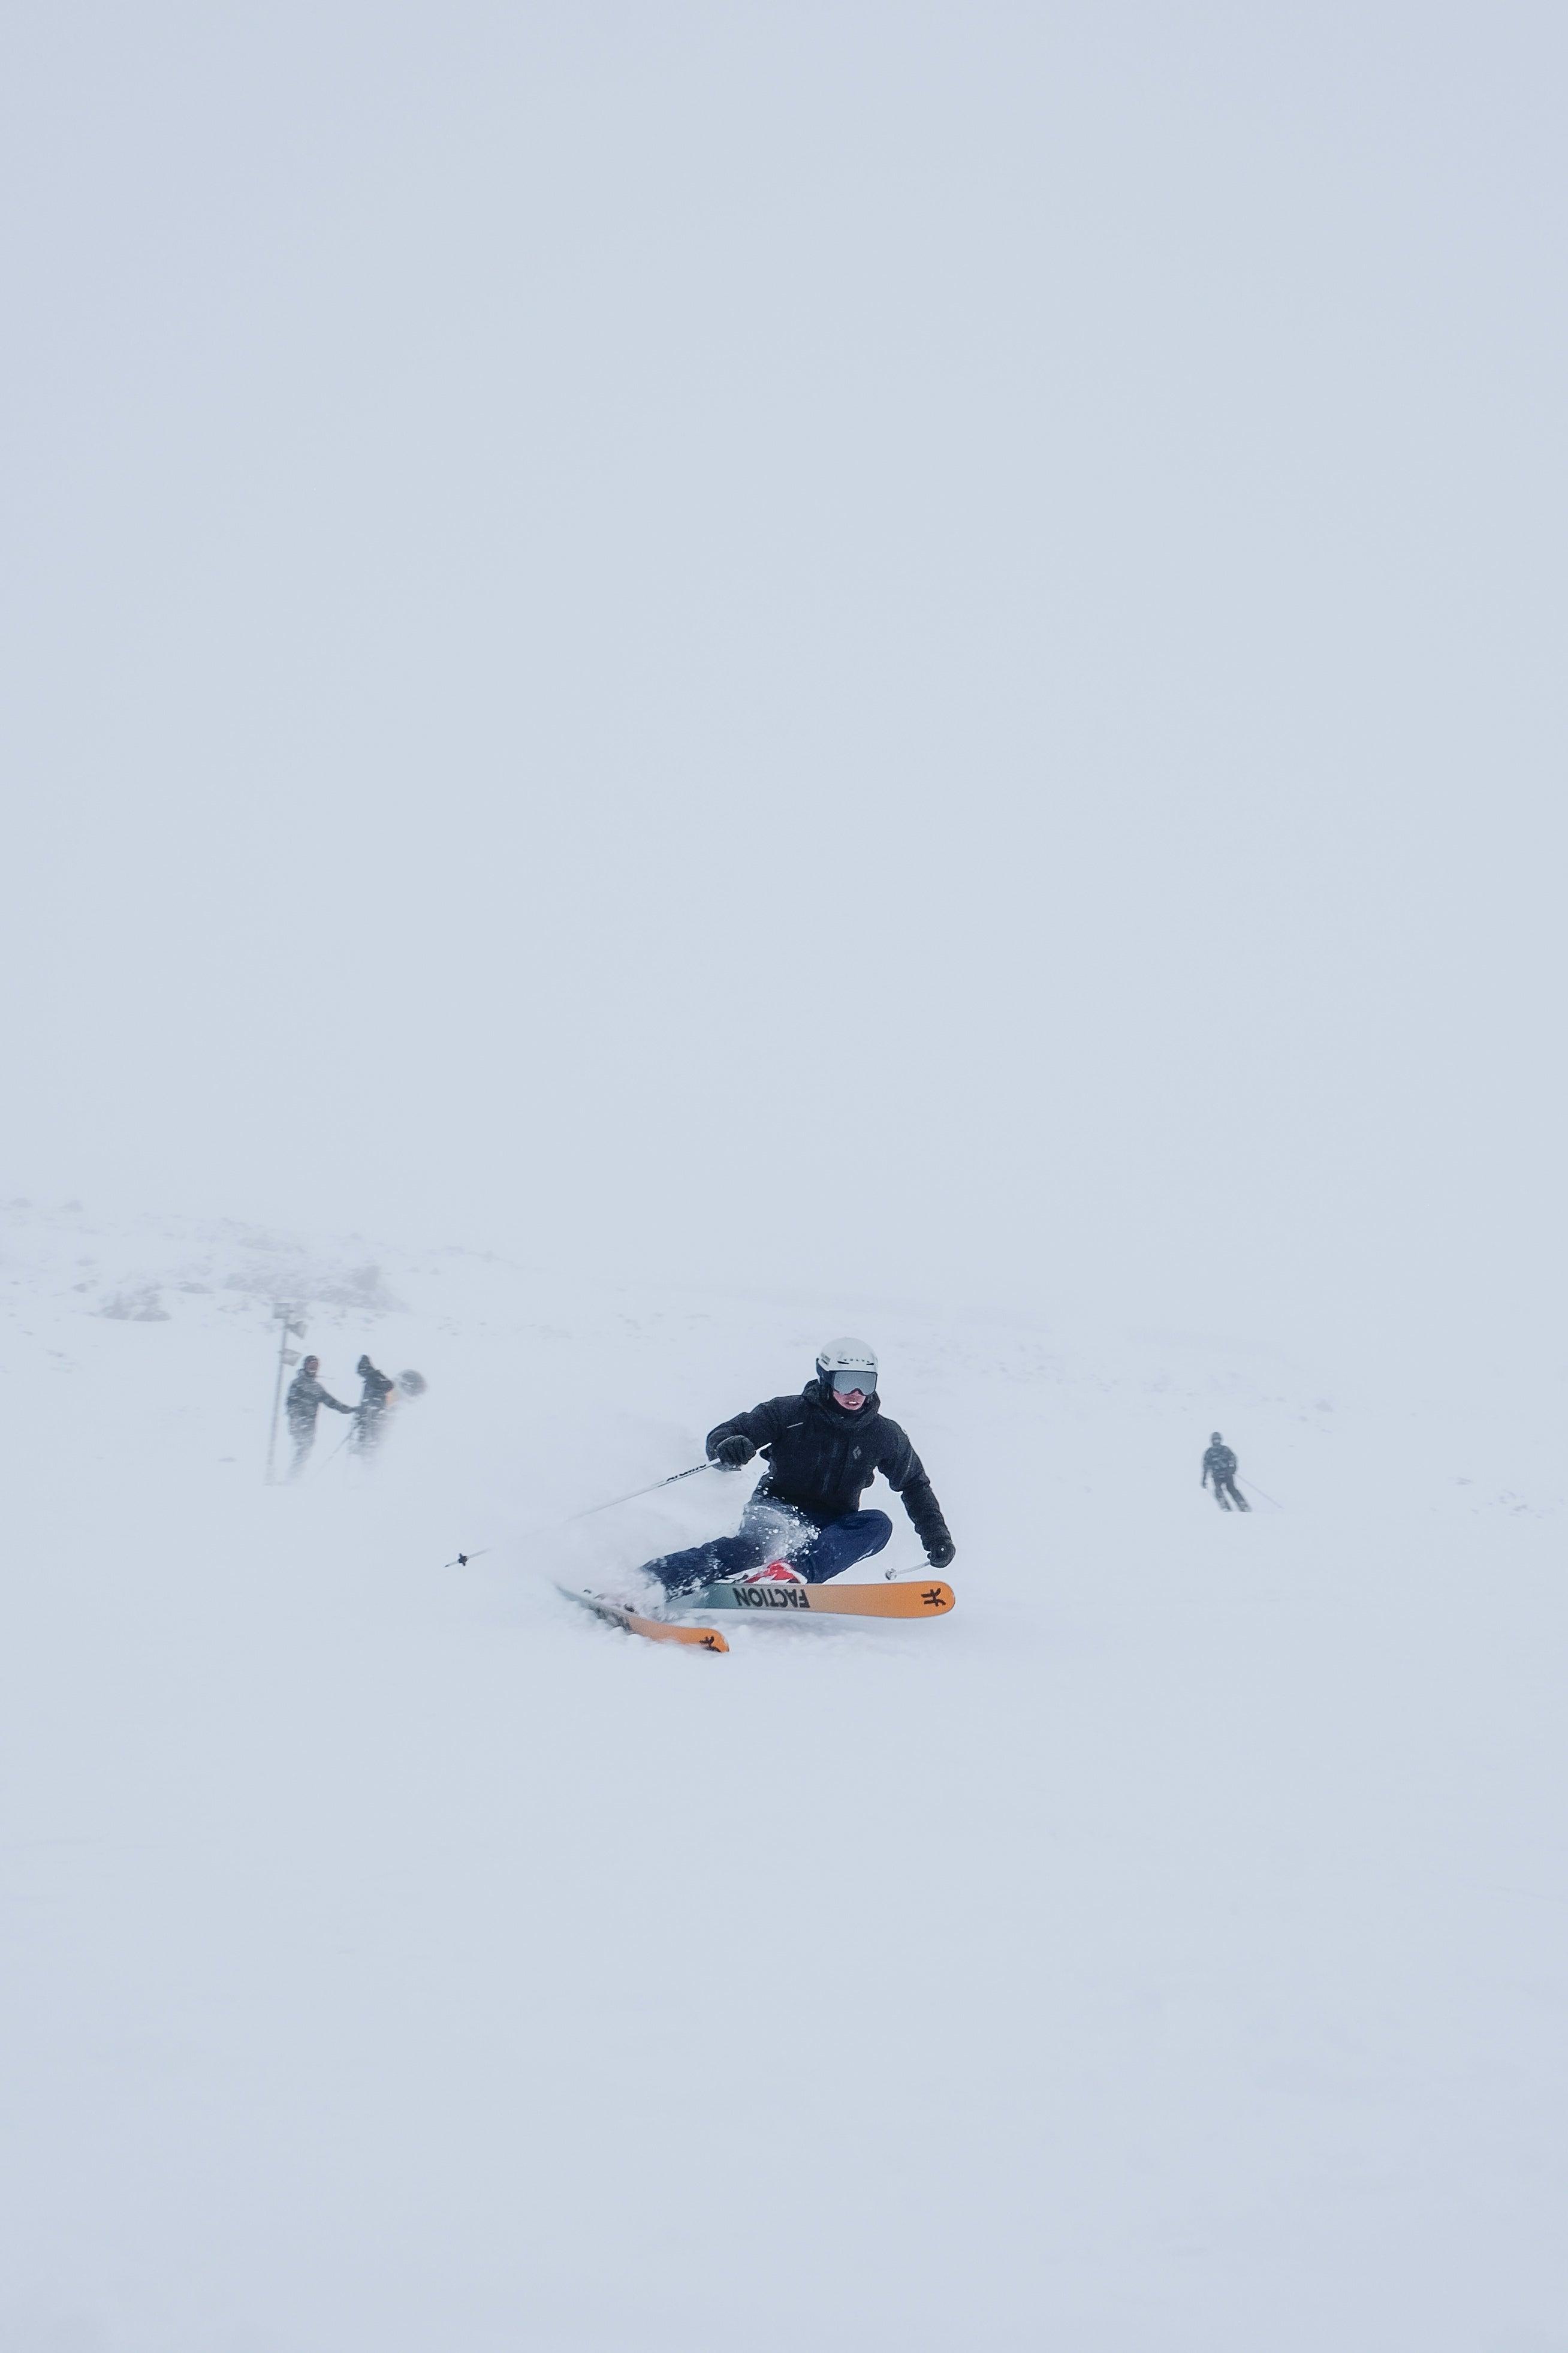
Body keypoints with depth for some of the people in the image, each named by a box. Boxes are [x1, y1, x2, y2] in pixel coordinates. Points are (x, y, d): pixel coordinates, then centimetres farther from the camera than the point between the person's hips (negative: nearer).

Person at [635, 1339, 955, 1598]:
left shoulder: (883, 1435, 2)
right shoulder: (788, 1413, -7)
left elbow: (915, 1485, 17)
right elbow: (722, 1435, -8)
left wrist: (936, 1534, 6)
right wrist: (728, 1447, -33)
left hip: (831, 1526, 4)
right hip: (778, 1508, -4)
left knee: (878, 1525, -27)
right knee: (759, 1540, -38)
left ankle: (793, 1571, -47)